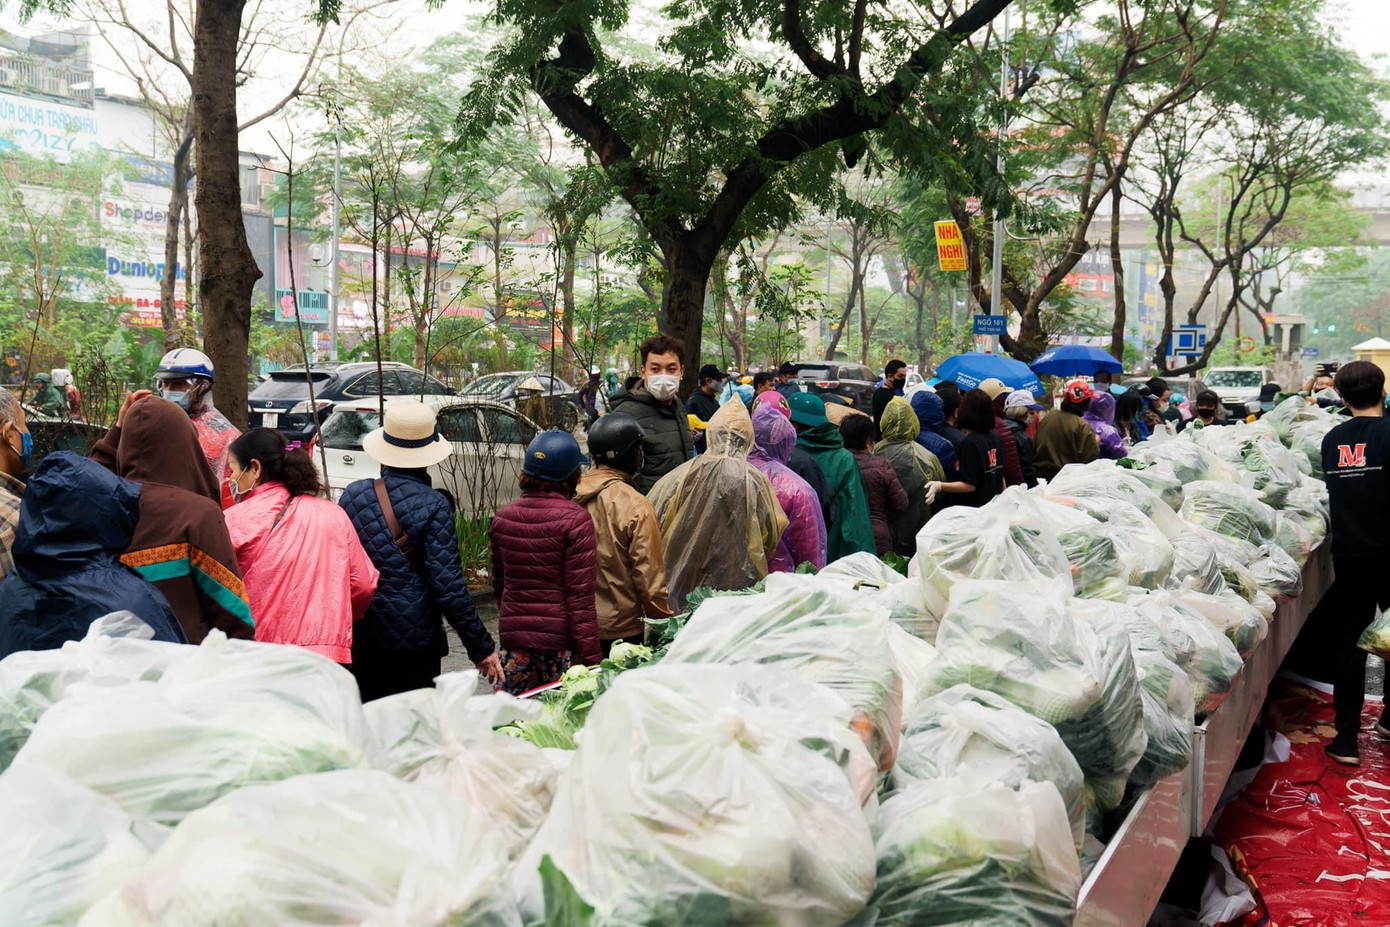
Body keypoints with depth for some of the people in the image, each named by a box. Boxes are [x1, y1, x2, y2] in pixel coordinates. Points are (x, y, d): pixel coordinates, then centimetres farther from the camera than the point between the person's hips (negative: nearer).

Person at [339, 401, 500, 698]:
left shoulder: (352, 495, 1)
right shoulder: (434, 505, -11)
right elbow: (448, 584, -14)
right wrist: (481, 647, -8)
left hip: (359, 640, 4)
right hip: (415, 640, -4)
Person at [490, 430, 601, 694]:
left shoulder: (502, 517, 4)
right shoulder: (575, 520, -12)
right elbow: (580, 595, -13)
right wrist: (591, 656, -9)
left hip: (513, 635, 5)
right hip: (561, 642, -4)